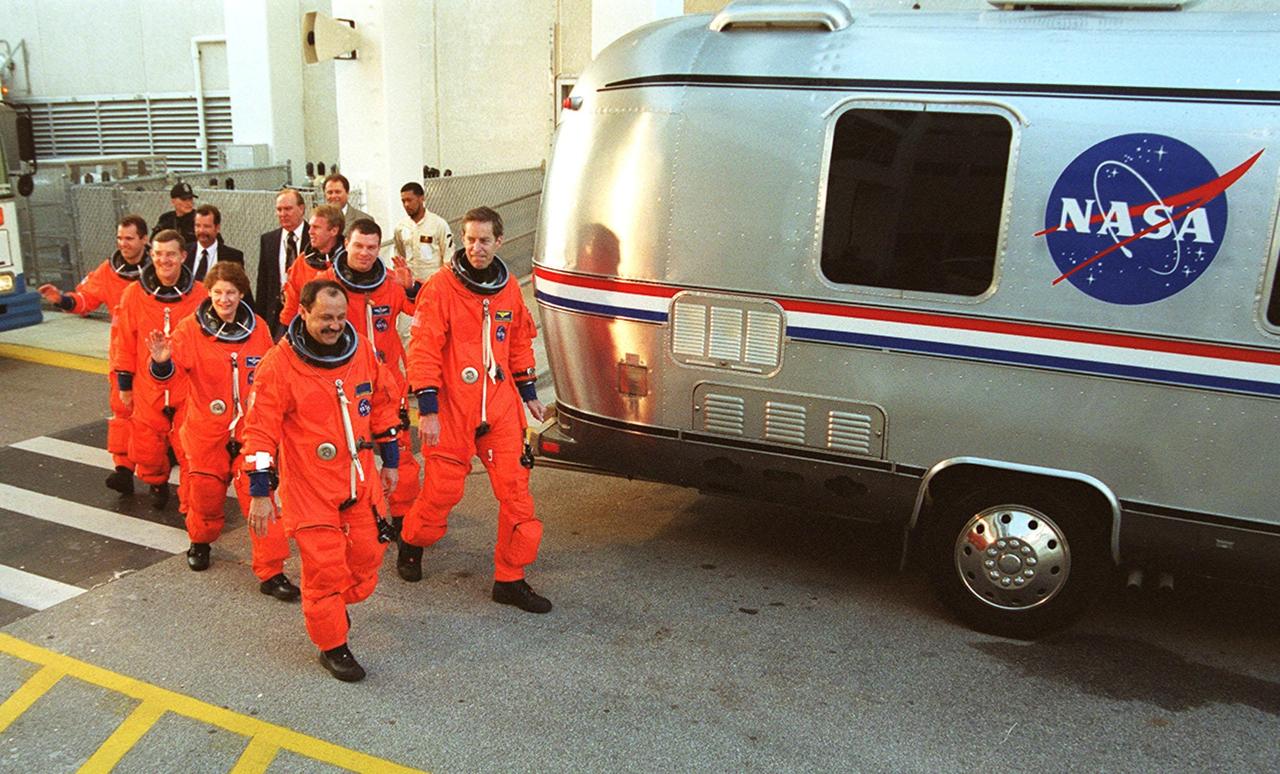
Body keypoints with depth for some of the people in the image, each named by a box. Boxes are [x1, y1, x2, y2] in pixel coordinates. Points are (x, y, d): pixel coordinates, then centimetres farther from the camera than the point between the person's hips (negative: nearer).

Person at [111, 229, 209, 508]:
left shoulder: (199, 295, -6)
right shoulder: (134, 294, -2)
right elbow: (123, 341, 5)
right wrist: (124, 382, 7)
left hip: (189, 388, -1)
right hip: (147, 387, 2)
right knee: (147, 445, 9)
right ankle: (157, 484, 36)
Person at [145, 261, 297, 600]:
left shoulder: (257, 328, -2)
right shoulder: (192, 328, -8)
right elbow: (168, 372, -20)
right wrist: (162, 361, -42)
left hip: (249, 429, 1)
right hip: (206, 429, 0)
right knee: (206, 493, 14)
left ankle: (271, 572, 2)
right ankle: (200, 542, 47)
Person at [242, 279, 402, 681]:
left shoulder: (362, 350, 0)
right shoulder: (279, 364, -15)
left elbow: (383, 405, 12)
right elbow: (260, 432, -13)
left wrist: (389, 461, 15)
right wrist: (259, 493, -12)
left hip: (359, 479, 5)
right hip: (309, 486, -5)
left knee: (367, 552, 13)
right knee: (324, 565, 0)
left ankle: (335, 605, 42)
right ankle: (332, 646, 19)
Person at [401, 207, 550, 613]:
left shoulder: (509, 288, 8)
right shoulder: (441, 287, -9)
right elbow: (423, 349, -11)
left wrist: (528, 393, 19)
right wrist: (427, 409, -14)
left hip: (500, 405, 4)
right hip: (452, 407, -4)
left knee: (515, 488, 0)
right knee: (443, 488, 6)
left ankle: (510, 579, 12)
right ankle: (412, 543, 38)